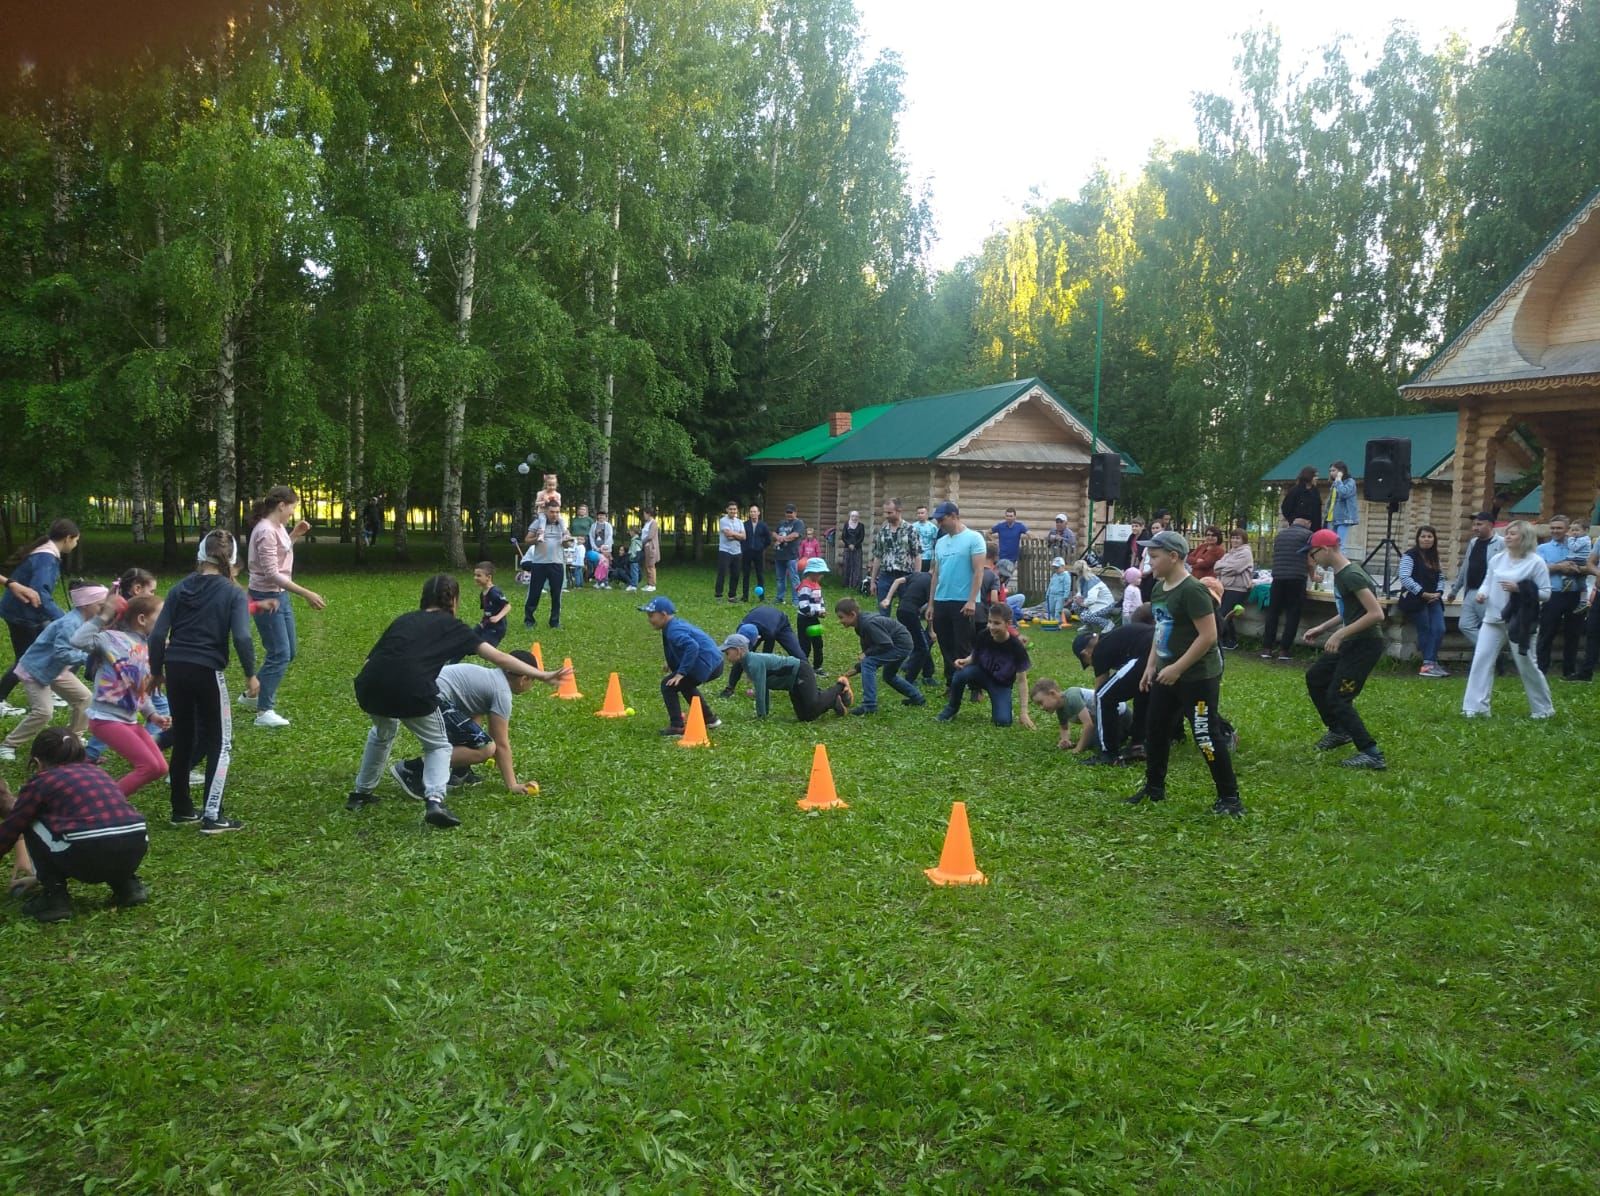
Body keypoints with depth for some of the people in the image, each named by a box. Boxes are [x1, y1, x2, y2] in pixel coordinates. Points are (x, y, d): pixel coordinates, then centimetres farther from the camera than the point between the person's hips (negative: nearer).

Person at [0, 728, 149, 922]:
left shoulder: (41, 782, 14)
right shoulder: (96, 771, 29)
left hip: (87, 857, -5)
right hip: (134, 851, 5)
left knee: (33, 825, 22)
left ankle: (54, 897, 13)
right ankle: (127, 884, 21)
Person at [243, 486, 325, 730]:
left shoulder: (278, 527, 8)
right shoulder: (266, 531, -20)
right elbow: (271, 574, -25)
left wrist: (295, 535, 8)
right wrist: (307, 594, -25)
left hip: (281, 595, 10)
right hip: (266, 598, -10)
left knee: (289, 651, 16)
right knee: (280, 654, -6)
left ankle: (252, 695, 30)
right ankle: (264, 711, 3)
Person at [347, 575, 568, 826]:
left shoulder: (403, 619, 27)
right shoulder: (452, 626, 17)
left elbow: (375, 657, 20)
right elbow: (499, 658, 15)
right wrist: (542, 675, 17)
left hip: (370, 685, 4)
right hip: (412, 690, -4)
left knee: (382, 732, 36)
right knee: (438, 746, 20)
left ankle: (360, 794, 43)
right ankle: (435, 802, -2)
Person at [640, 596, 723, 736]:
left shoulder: (674, 630, -17)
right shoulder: (677, 624, 14)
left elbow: (692, 646, -32)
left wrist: (681, 672, -28)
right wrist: (675, 665, 24)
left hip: (707, 665, -10)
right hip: (715, 663, 10)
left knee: (668, 685, -5)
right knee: (685, 684, 32)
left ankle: (677, 727, -4)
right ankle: (709, 719, 38)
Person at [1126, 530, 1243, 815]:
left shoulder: (1192, 590, -21)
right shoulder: (1159, 588, 8)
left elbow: (1208, 636, -24)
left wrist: (1177, 669, -22)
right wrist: (1151, 666, 14)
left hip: (1198, 677, -9)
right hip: (1166, 674, 10)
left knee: (1205, 736, -5)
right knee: (1155, 729, 15)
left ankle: (1230, 798, 7)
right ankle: (1154, 788, 31)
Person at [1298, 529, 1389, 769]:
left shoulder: (1351, 576, -22)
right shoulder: (1341, 573, 8)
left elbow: (1376, 614, -28)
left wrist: (1340, 634, -26)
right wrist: (1322, 628, 18)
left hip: (1365, 645, -10)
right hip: (1352, 642, 10)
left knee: (1337, 698, -9)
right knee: (1315, 678, 21)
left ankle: (1373, 755, -7)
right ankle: (1339, 730, 34)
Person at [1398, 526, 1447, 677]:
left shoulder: (1434, 557, 17)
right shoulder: (1410, 555, -6)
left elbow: (1441, 577, 20)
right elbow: (1404, 578, -17)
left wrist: (1438, 592, 0)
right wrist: (1423, 593, -19)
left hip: (1433, 599, 6)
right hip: (1415, 599, -6)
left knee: (1439, 630, -8)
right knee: (1426, 630, -7)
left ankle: (1429, 663, -3)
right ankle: (1431, 662, 1)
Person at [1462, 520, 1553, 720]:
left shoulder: (1536, 562, -7)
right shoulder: (1497, 559, 6)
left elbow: (1545, 593, -8)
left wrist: (1519, 589, -20)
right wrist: (1481, 593, -9)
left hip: (1519, 622, -4)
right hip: (1493, 618, 4)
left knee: (1526, 664, 6)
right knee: (1481, 659, -4)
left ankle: (1543, 709, 25)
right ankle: (1476, 707, 0)